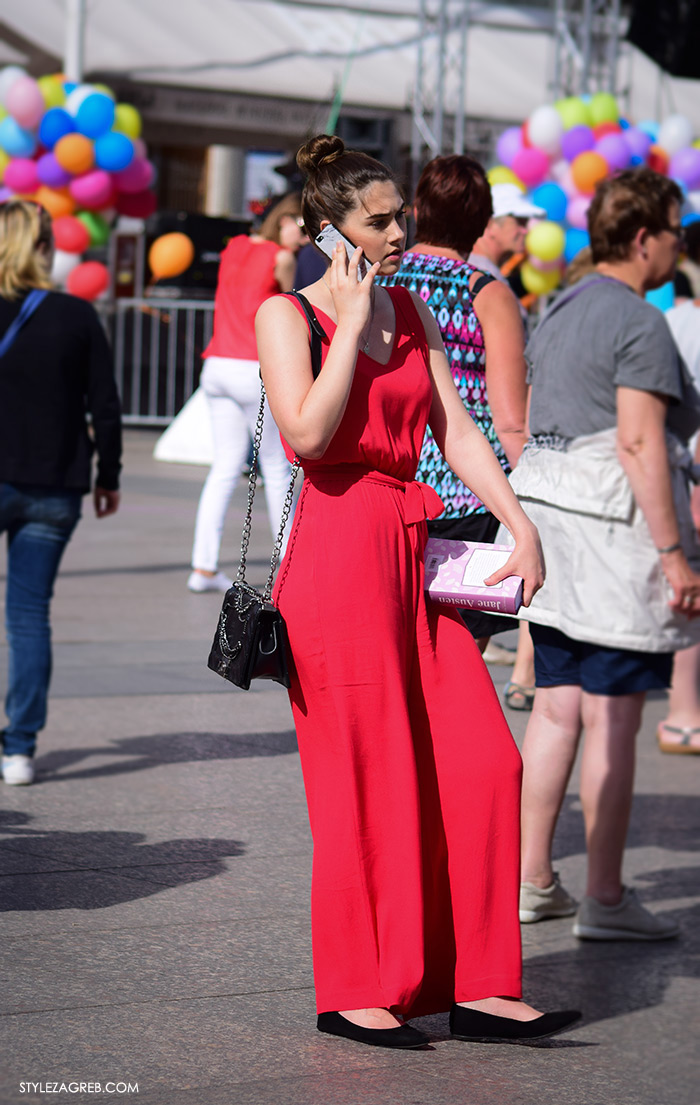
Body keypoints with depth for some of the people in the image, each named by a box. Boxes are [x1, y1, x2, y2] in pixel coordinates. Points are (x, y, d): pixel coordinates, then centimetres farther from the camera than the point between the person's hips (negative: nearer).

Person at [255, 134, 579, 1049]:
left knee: (481, 764, 2)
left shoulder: (413, 314, 16)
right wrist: (352, 325, -12)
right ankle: (354, 993, 10)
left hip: (413, 547, 7)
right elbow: (308, 433, -17)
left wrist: (521, 523, 2)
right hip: (337, 550, -7)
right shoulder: (287, 314, -3)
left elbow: (457, 430, 12)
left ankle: (478, 985, 10)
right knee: (365, 776, -2)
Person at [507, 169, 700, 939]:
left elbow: (526, 428, 18)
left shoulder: (558, 313, 14)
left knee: (556, 708, 13)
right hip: (615, 525, -9)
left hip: (548, 512, 9)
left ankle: (531, 882, 16)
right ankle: (605, 899, 1)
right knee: (613, 719, -3)